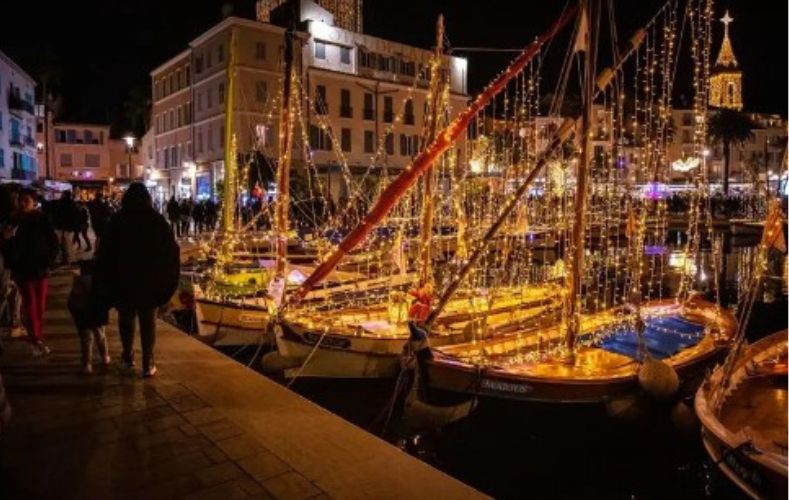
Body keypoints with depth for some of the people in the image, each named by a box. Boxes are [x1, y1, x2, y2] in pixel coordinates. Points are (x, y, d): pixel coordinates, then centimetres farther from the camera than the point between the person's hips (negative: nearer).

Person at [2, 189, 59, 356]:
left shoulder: (43, 220, -5)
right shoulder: (13, 222, 0)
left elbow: (54, 244, 0)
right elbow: (7, 249, 3)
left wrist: (48, 264, -7)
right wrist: (6, 239, -18)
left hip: (40, 269, -1)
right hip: (23, 271, 1)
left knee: (40, 305, 6)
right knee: (30, 305, 1)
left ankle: (38, 338, 17)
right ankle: (36, 340, 6)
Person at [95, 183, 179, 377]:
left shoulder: (117, 220, -4)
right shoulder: (157, 220, -3)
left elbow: (105, 252, -6)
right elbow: (171, 250, -5)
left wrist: (102, 281, 0)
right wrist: (169, 278, 3)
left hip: (123, 279, 0)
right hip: (150, 279, 0)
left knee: (126, 318, 18)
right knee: (148, 321, 5)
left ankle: (128, 356, 27)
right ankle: (148, 363, 3)